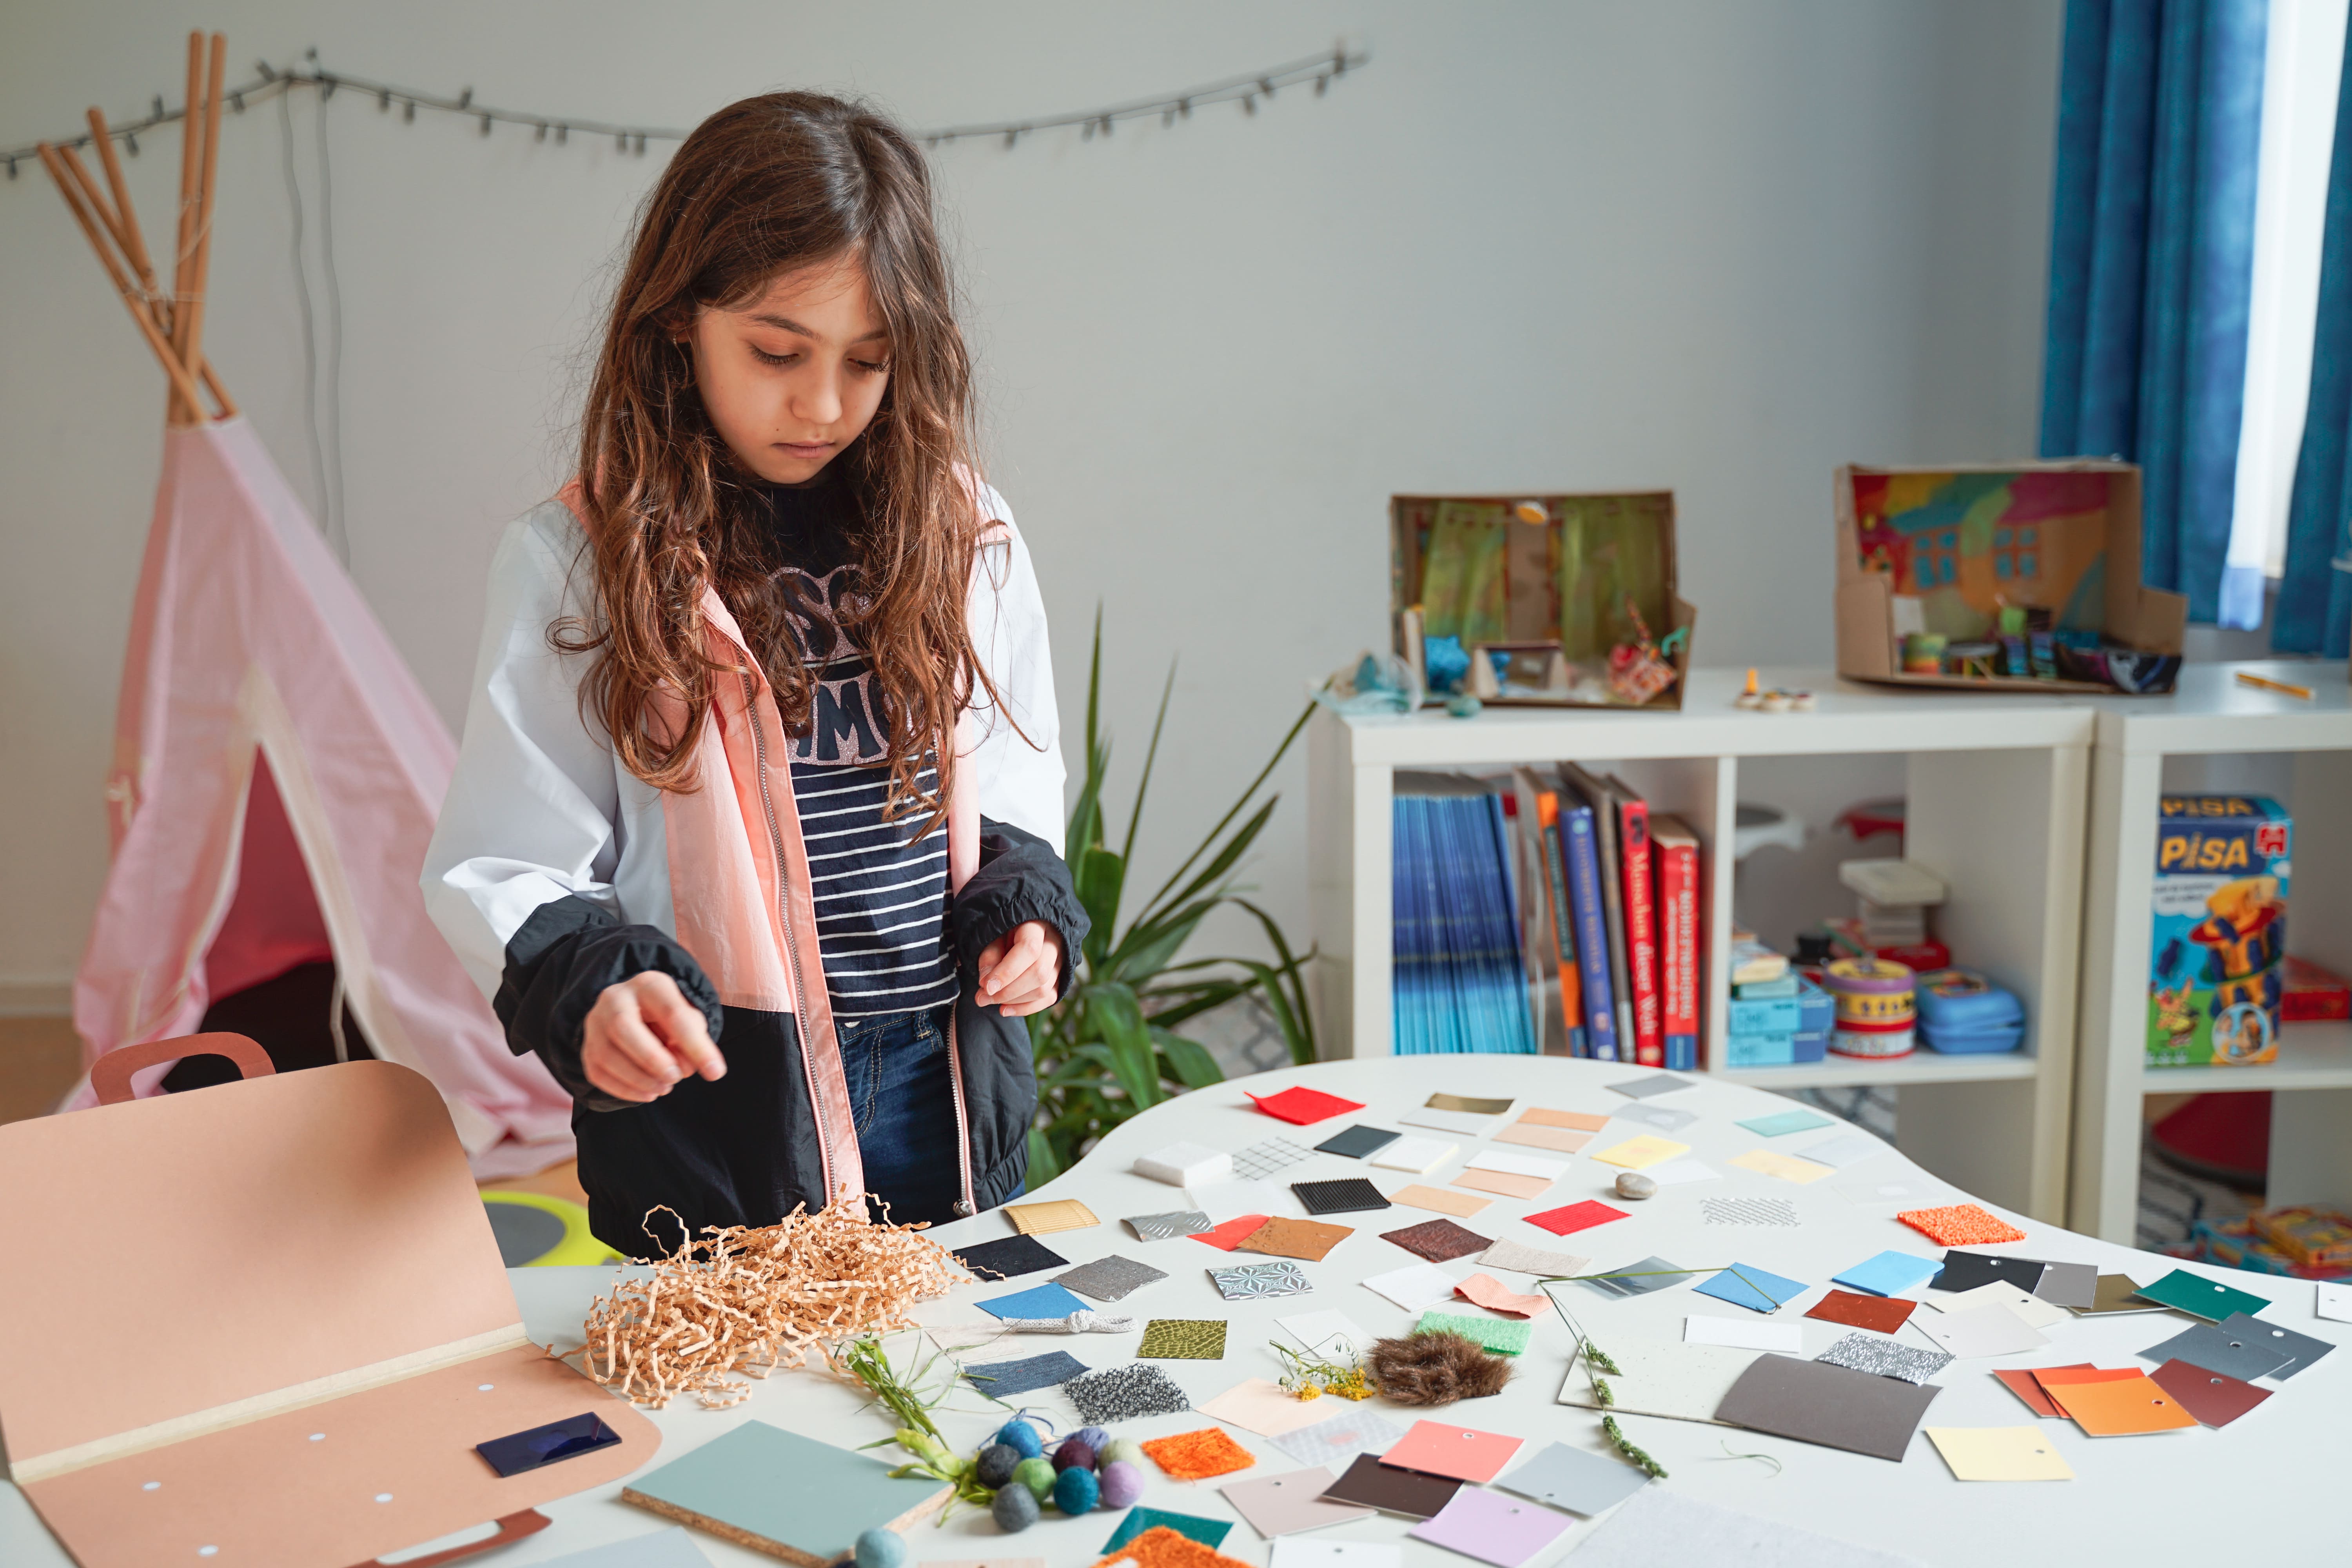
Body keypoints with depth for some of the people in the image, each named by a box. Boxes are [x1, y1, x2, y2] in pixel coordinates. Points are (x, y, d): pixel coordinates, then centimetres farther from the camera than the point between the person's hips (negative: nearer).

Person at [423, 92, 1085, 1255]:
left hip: (954, 1104, 4)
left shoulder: (962, 534, 3)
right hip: (715, 1114, -3)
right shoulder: (577, 558, -8)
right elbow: (502, 865, -8)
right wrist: (587, 984, -26)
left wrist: (1020, 900, -4)